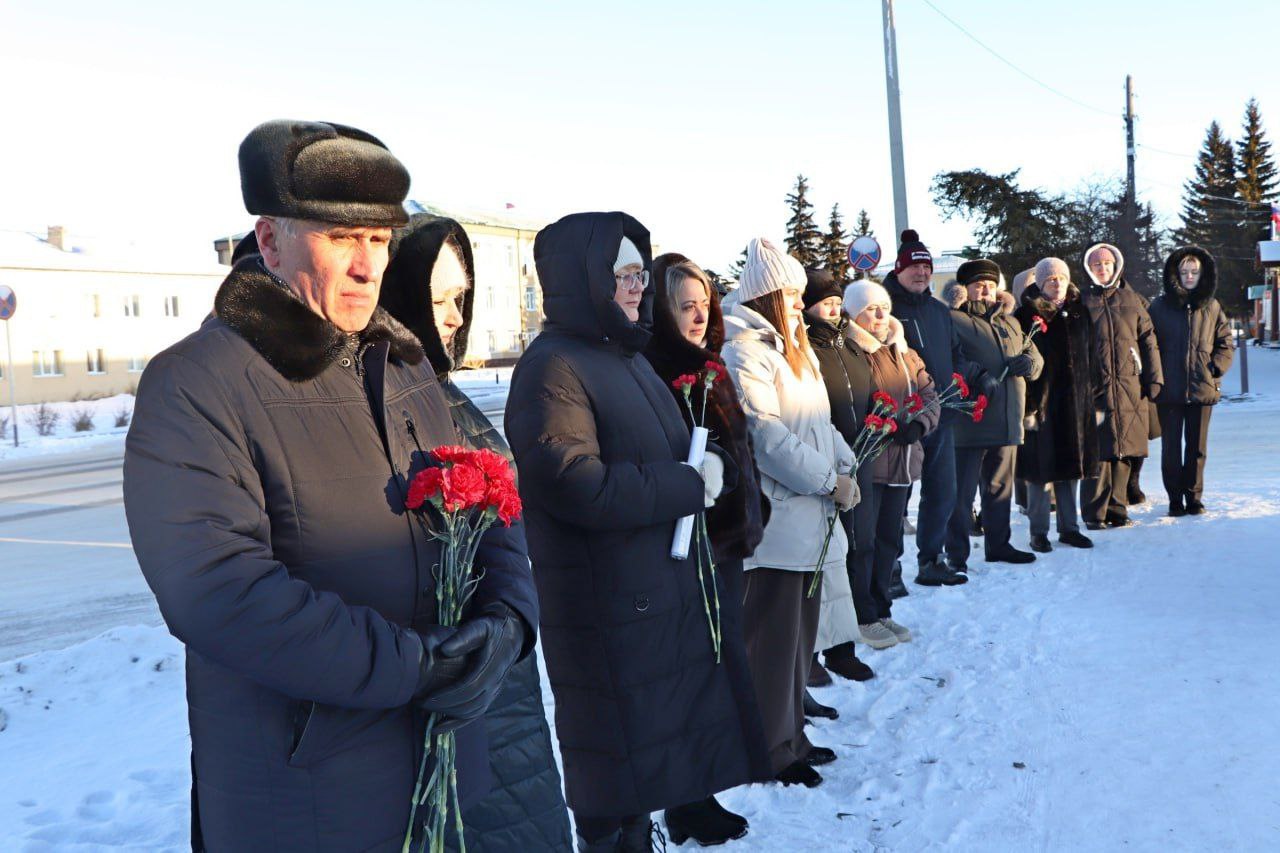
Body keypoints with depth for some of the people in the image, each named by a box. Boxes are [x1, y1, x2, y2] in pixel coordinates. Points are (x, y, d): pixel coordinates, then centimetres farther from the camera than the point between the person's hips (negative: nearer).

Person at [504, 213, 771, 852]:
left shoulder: (627, 357, 15)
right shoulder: (553, 367, -15)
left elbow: (670, 455, 24)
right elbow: (574, 484, -26)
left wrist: (711, 466, 2)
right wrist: (690, 486, -17)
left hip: (666, 597, 9)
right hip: (607, 615, -9)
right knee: (612, 800, 3)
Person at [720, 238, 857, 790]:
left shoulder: (793, 346, 17)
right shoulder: (744, 351, -14)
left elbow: (820, 420, 17)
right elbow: (768, 435, -20)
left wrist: (845, 465, 1)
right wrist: (828, 481, -16)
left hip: (810, 517, 10)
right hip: (775, 521, -10)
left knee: (800, 632, 17)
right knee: (773, 636, -1)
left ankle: (791, 735, 30)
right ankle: (771, 751, 12)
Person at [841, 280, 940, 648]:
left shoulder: (904, 354, 15)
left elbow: (929, 395, 9)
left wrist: (919, 424, -10)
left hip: (902, 460, 7)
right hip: (864, 461, -7)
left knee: (889, 539, 15)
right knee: (863, 541, -1)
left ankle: (880, 611, 28)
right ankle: (863, 618, 11)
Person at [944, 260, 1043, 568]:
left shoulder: (1009, 322, 20)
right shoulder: (954, 320, -4)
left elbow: (1035, 356, 22)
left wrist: (1028, 362, -1)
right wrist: (975, 379, -29)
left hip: (1007, 422, 8)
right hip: (969, 423, -7)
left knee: (1001, 487, 18)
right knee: (961, 491, -5)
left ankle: (998, 545, 31)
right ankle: (957, 554, 2)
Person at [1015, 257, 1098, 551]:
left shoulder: (1079, 312, 12)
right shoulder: (1026, 315, -5)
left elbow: (1089, 357, 15)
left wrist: (1092, 398, 9)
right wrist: (1027, 406, -15)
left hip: (1075, 402, 5)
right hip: (1041, 402, -5)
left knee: (1071, 465, 11)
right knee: (1041, 468, -1)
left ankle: (1069, 527, 21)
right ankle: (1038, 532, 9)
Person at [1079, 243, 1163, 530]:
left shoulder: (1132, 301, 13)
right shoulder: (1082, 302, 7)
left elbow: (1148, 341, 11)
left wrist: (1154, 378, 2)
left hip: (1130, 388, 3)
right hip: (1095, 388, -2)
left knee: (1123, 451, 4)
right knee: (1099, 452, -6)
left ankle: (1117, 509, 14)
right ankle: (1095, 513, 2)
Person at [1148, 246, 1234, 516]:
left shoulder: (1212, 307, 6)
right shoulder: (1160, 307, 1)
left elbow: (1225, 343, 11)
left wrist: (1216, 369, -4)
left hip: (1202, 389, 1)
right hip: (1169, 390, -1)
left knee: (1197, 446, 7)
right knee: (1171, 446, 4)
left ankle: (1193, 496, 18)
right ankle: (1175, 498, 14)